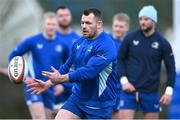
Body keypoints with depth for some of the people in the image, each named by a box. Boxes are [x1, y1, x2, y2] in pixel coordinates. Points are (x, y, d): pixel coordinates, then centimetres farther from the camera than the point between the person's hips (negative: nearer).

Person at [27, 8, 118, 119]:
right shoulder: (79, 43, 7)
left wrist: (61, 78, -22)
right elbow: (68, 66, 17)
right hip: (78, 97, 7)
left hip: (99, 104, -7)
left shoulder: (106, 46, -19)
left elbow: (88, 72, -27)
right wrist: (48, 83, 10)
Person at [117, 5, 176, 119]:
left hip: (151, 92, 0)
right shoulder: (130, 38, 1)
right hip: (129, 90, 0)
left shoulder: (163, 43, 0)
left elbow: (171, 67, 2)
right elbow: (120, 59, 6)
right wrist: (124, 81, -7)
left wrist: (169, 91, -6)